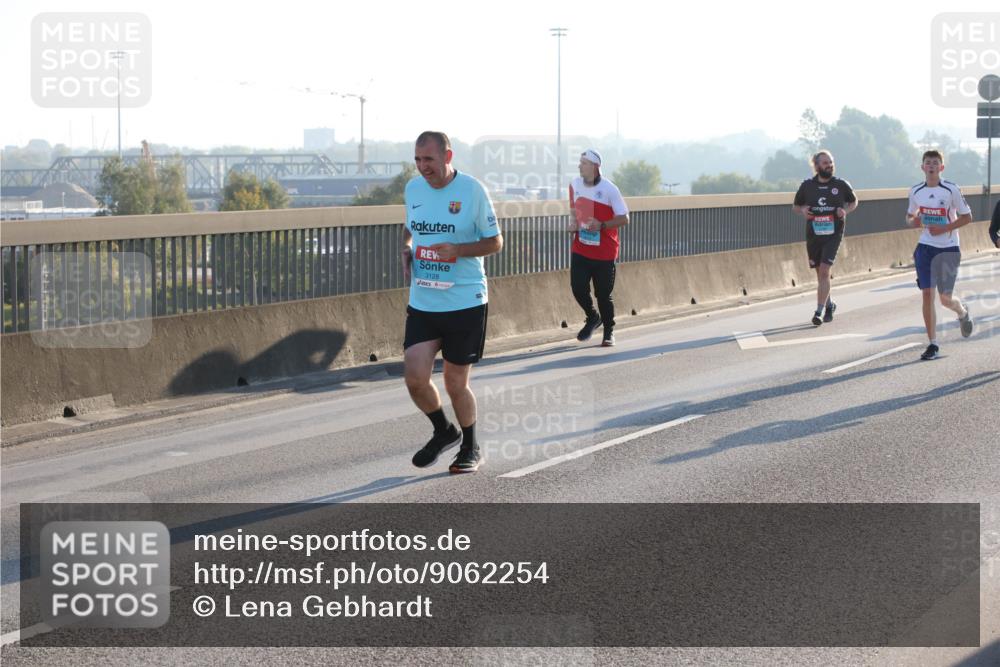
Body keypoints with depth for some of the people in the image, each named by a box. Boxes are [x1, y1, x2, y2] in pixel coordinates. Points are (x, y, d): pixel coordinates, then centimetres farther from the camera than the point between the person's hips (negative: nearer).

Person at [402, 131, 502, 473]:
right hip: (422, 302, 4)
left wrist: (457, 250, -21)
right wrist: (406, 252, 0)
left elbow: (495, 241, -4)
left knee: (456, 384, 4)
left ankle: (470, 449, 27)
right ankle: (444, 431, 22)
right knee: (414, 377, -7)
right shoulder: (413, 188, 5)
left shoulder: (472, 190, -10)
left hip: (465, 303, -4)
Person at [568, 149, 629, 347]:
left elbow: (624, 219, -10)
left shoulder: (609, 189, -13)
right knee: (577, 287, -7)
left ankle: (609, 332, 22)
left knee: (603, 294, 3)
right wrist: (573, 223, 0)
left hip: (604, 252, -4)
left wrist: (602, 225, -23)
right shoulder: (575, 184, 3)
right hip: (580, 248, 4)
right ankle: (592, 317, 22)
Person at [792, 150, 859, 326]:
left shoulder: (841, 185, 0)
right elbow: (795, 206, 15)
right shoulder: (807, 185, 3)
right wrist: (803, 211, -8)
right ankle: (829, 305, 34)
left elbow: (853, 202, 16)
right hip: (813, 234, 3)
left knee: (824, 271, -14)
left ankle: (819, 312, -13)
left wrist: (845, 211, -5)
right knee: (820, 273, 12)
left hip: (833, 234, -3)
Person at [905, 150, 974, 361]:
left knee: (945, 298, 1)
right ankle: (933, 344, 2)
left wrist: (944, 228, -16)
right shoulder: (916, 191, 3)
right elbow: (910, 216, 17)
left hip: (948, 248, -3)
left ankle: (963, 313, 38)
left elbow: (967, 217, -5)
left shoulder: (951, 190, -9)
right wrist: (913, 221, -7)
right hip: (925, 247, 3)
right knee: (927, 294, -4)